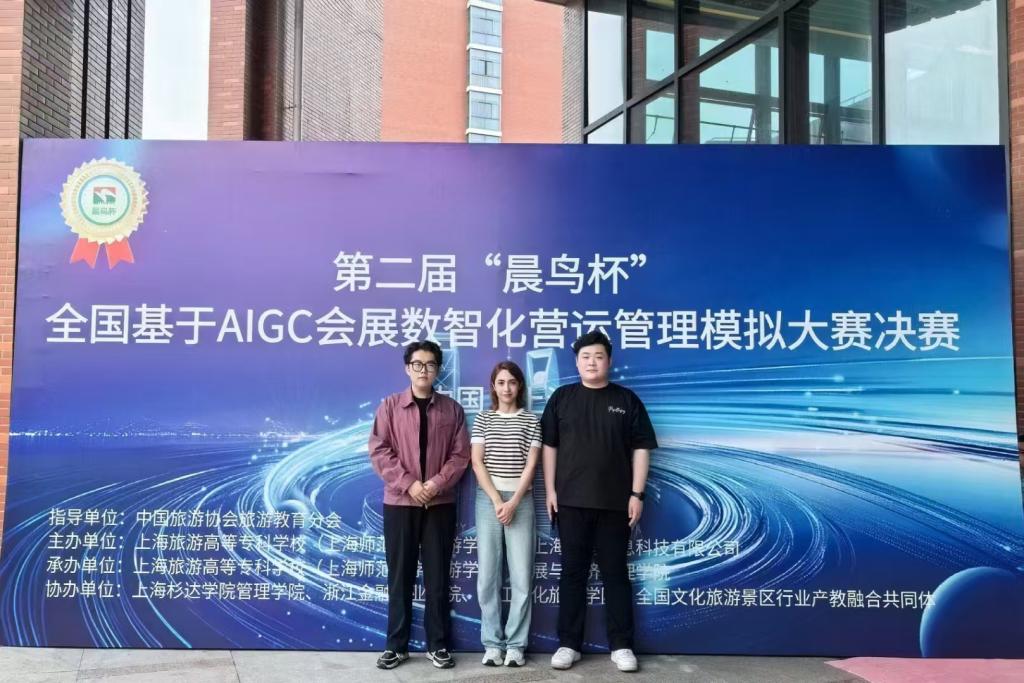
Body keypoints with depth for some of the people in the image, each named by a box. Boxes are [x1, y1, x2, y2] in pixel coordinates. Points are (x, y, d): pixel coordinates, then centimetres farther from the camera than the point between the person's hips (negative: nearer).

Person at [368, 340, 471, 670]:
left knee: (437, 575, 6)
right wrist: (409, 483, -13)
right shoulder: (390, 405, 2)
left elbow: (460, 455, 1)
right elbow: (379, 451, -4)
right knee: (400, 575, 6)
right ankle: (396, 645, 16)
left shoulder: (452, 409, 5)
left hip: (440, 504, 1)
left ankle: (437, 644, 17)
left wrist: (437, 484, -13)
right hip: (399, 502, 0)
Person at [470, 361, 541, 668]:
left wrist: (513, 502, -9)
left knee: (522, 576, -2)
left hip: (521, 499, 0)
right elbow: (477, 462, 1)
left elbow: (531, 465, 0)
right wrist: (496, 499, -9)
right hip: (488, 499, 1)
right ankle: (492, 642, 12)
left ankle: (516, 643, 9)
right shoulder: (482, 419, 7)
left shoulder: (531, 420, 5)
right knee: (488, 574, 2)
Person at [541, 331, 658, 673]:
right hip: (572, 501, 1)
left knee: (615, 573, 6)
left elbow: (641, 448, 2)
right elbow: (549, 446, 6)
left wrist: (637, 493, -4)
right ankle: (568, 644, 15)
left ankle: (621, 645, 15)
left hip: (615, 502, 0)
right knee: (572, 572, 6)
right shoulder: (561, 398, 5)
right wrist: (550, 490, 0)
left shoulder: (627, 400, 4)